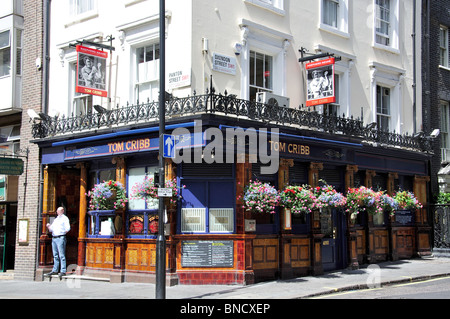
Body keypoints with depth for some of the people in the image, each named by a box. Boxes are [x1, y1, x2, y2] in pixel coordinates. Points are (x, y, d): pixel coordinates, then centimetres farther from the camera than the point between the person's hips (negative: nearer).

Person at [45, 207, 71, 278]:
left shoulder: (65, 218, 4)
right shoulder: (55, 219, 24)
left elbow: (68, 227, -10)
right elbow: (51, 229, 23)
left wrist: (66, 230, -31)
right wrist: (48, 227, 2)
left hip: (60, 238, -7)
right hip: (54, 238, 7)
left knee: (62, 255, -10)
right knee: (55, 255, 10)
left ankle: (63, 271, -11)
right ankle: (55, 270, 15)